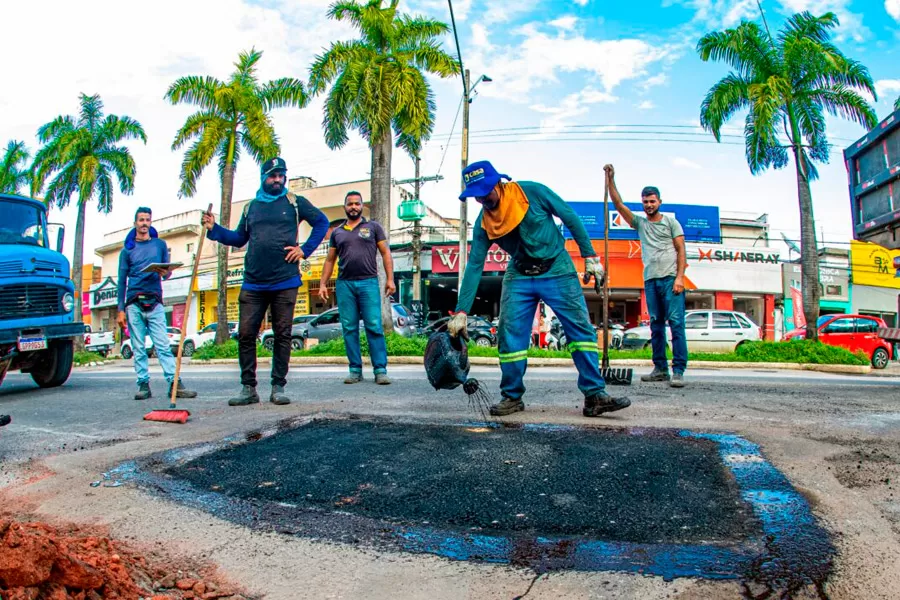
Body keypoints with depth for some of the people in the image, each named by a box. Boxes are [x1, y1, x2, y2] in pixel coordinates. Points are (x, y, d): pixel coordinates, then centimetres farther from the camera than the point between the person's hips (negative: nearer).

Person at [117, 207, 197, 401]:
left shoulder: (160, 244, 13)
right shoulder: (127, 250, 11)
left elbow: (168, 272, 14)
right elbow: (122, 281, 10)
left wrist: (165, 273, -12)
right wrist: (121, 309, 3)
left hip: (155, 302, 0)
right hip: (134, 303, 1)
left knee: (163, 345, -6)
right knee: (138, 348, 1)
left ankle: (175, 384, -11)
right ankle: (143, 385, 5)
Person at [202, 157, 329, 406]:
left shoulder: (295, 202, 7)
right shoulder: (250, 207, 17)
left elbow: (322, 222, 10)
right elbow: (239, 238, 23)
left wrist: (305, 249, 1)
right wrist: (214, 228, 8)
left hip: (285, 282, -3)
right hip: (253, 283, 3)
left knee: (282, 335, 2)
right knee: (246, 334, -1)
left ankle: (278, 388, 9)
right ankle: (248, 388, 8)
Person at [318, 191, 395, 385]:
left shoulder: (373, 227, 10)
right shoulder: (337, 232, 17)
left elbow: (385, 253, 6)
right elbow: (330, 260, 18)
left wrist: (390, 279, -4)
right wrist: (323, 284, 9)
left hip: (368, 282, -3)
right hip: (344, 284, 3)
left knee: (374, 327, -7)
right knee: (349, 329, 2)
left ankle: (380, 370, -6)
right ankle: (355, 370, 8)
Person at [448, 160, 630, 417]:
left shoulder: (532, 192, -14)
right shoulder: (483, 223, -4)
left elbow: (570, 218, -5)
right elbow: (474, 266, -3)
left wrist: (590, 256, -6)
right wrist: (461, 311, -8)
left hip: (557, 271, -3)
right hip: (519, 277, 3)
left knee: (582, 330, -8)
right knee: (510, 335, -5)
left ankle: (595, 396, -4)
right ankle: (512, 397, 9)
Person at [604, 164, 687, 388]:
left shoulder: (670, 221, 9)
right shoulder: (640, 222, 18)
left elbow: (681, 251, 2)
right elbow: (618, 204, 11)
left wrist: (679, 278, -9)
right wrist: (610, 180, 2)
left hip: (670, 278, -4)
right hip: (650, 280, 4)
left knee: (676, 323, -9)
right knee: (656, 325, 6)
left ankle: (678, 371, -11)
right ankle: (660, 369, 11)